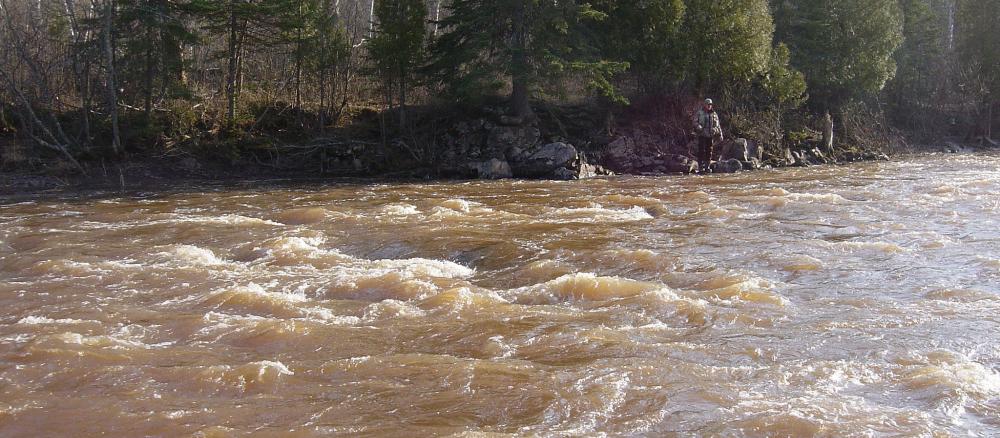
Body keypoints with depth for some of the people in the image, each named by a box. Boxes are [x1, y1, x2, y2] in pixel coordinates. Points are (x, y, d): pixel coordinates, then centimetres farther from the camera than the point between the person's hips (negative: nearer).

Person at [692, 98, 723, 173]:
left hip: (711, 135, 4)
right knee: (702, 151, -7)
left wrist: (720, 134, 15)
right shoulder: (699, 113, 4)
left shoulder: (714, 114, 14)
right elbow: (695, 122, 0)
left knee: (709, 151, 5)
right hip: (702, 135, -3)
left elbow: (718, 125, 19)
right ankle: (701, 166, -4)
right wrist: (698, 127, -20)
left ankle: (707, 166, 12)